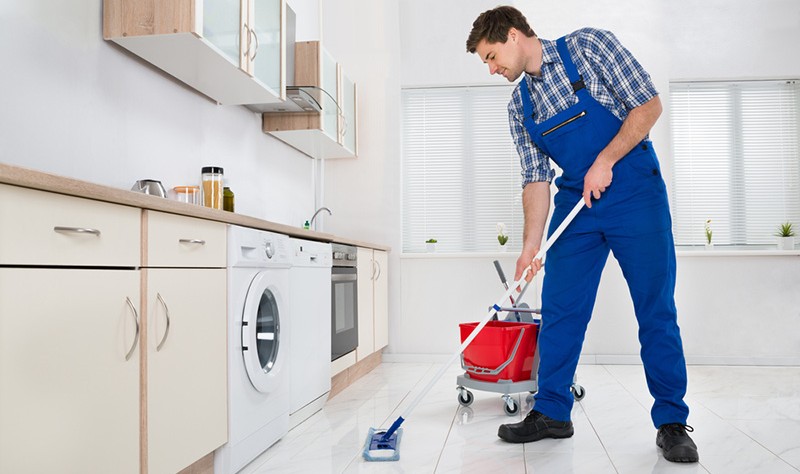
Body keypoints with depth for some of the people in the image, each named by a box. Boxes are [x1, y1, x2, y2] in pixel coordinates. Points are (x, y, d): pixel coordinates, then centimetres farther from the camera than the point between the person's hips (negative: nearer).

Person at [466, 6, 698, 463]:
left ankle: (672, 421, 10)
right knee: (559, 308, 2)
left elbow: (648, 104, -8)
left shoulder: (588, 46, -5)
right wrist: (530, 246, -3)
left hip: (635, 192, -4)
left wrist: (605, 161, -18)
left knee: (656, 309, -2)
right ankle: (552, 412, 14)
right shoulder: (519, 106, 8)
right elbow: (536, 179, 5)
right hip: (576, 204, 5)